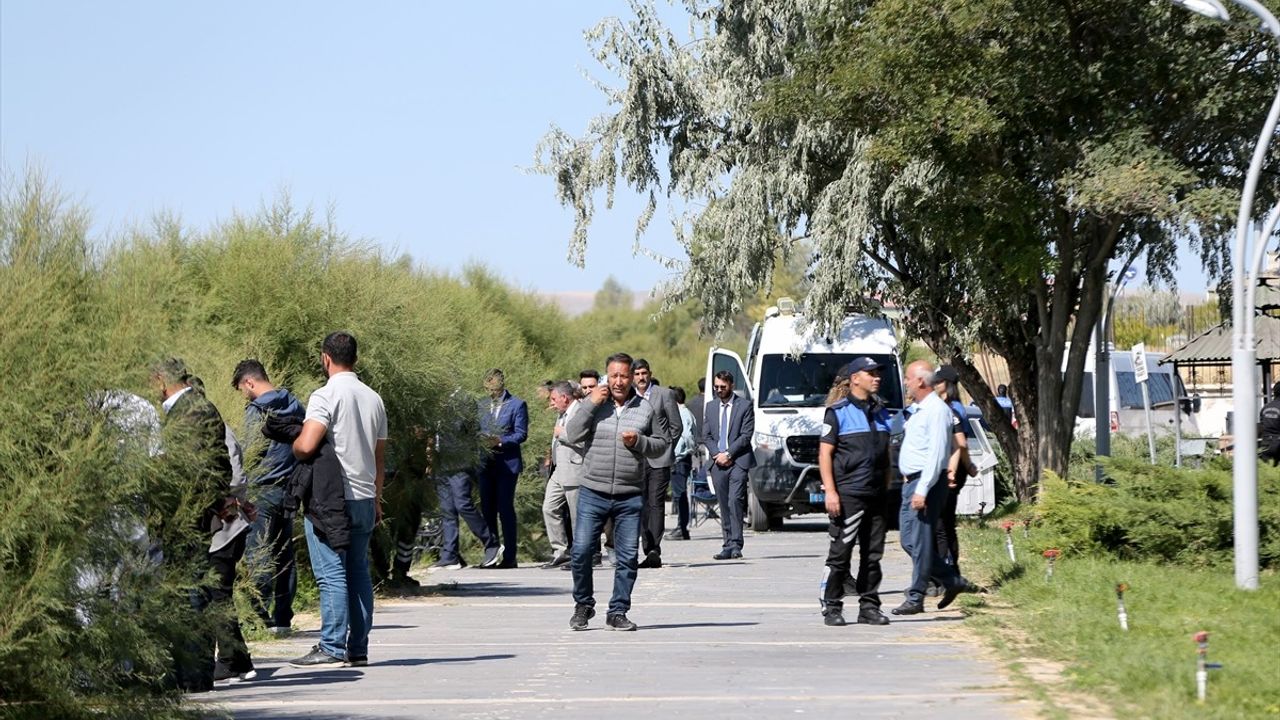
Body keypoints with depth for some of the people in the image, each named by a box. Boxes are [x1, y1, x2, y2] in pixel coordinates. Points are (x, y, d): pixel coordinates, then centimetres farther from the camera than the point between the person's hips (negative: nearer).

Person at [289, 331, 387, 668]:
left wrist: (294, 446, 1)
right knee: (358, 573, 10)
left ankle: (332, 648, -8)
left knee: (331, 574, -6)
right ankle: (358, 649, 10)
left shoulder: (326, 396, -11)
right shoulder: (374, 399, 12)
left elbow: (305, 446, -22)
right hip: (364, 499, 7)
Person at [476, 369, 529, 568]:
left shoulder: (517, 405, -1)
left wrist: (500, 441, -19)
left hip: (507, 464, -6)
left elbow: (521, 434, -6)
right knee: (487, 509, 6)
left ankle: (509, 556, -3)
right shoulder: (482, 406, 17)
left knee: (506, 509, -6)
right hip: (486, 464, 6)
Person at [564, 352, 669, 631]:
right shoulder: (594, 405, 4)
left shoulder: (644, 408, 7)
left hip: (630, 496, 1)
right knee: (581, 551, -3)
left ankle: (618, 612, 11)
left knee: (627, 557, 1)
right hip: (593, 493, -1)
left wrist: (638, 442, -9)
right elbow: (571, 436, -7)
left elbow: (661, 445, 11)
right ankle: (583, 605, 16)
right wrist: (591, 404, -13)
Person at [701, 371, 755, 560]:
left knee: (735, 501, -16)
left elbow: (746, 436, -5)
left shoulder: (744, 406, 1)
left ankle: (735, 545, -17)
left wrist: (728, 454, -10)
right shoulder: (710, 407, 16)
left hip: (738, 461, -5)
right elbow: (706, 436, 14)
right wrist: (717, 454, -3)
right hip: (718, 463, 5)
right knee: (724, 505, 4)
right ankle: (729, 545, 6)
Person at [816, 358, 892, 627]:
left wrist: (886, 487, 14)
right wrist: (830, 491, -15)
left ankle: (869, 607, 14)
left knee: (872, 554, 8)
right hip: (848, 494, -6)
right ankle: (831, 607, 2)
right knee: (840, 553, -3)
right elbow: (825, 453, -8)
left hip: (876, 495, 6)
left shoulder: (880, 412, 15)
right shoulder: (838, 412, -4)